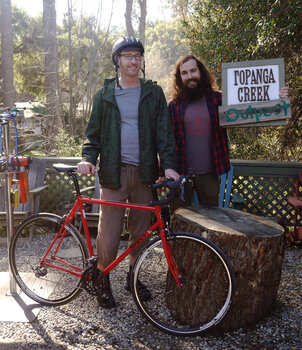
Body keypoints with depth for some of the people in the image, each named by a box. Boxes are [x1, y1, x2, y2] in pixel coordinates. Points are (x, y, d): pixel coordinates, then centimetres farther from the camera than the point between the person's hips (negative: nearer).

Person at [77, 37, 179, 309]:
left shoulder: (154, 93, 9)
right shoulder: (105, 95, 9)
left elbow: (164, 131, 3)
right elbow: (94, 133, 9)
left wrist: (168, 164, -10)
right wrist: (88, 159, -9)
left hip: (144, 172, 1)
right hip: (114, 172, -1)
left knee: (141, 230, 9)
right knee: (109, 230, -2)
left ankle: (133, 276, 28)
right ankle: (103, 281, 18)